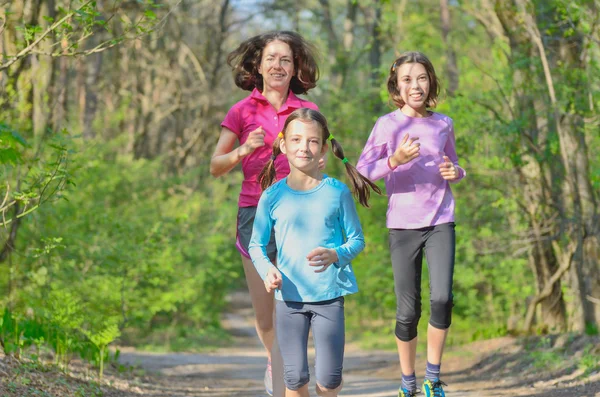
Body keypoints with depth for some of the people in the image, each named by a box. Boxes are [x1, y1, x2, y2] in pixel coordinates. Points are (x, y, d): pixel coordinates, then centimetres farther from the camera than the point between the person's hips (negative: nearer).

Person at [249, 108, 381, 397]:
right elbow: (256, 244, 6)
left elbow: (357, 240, 3)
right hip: (289, 297, 0)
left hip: (329, 296, 0)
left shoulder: (337, 193, -2)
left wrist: (335, 255, -17)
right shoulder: (273, 196, 0)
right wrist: (267, 270, -14)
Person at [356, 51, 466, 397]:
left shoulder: (443, 124, 7)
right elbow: (362, 172, -6)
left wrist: (455, 172, -2)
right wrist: (395, 160, -22)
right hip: (403, 225, -1)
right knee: (408, 311, 1)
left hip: (440, 222, 1)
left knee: (442, 298, -16)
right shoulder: (387, 125, -2)